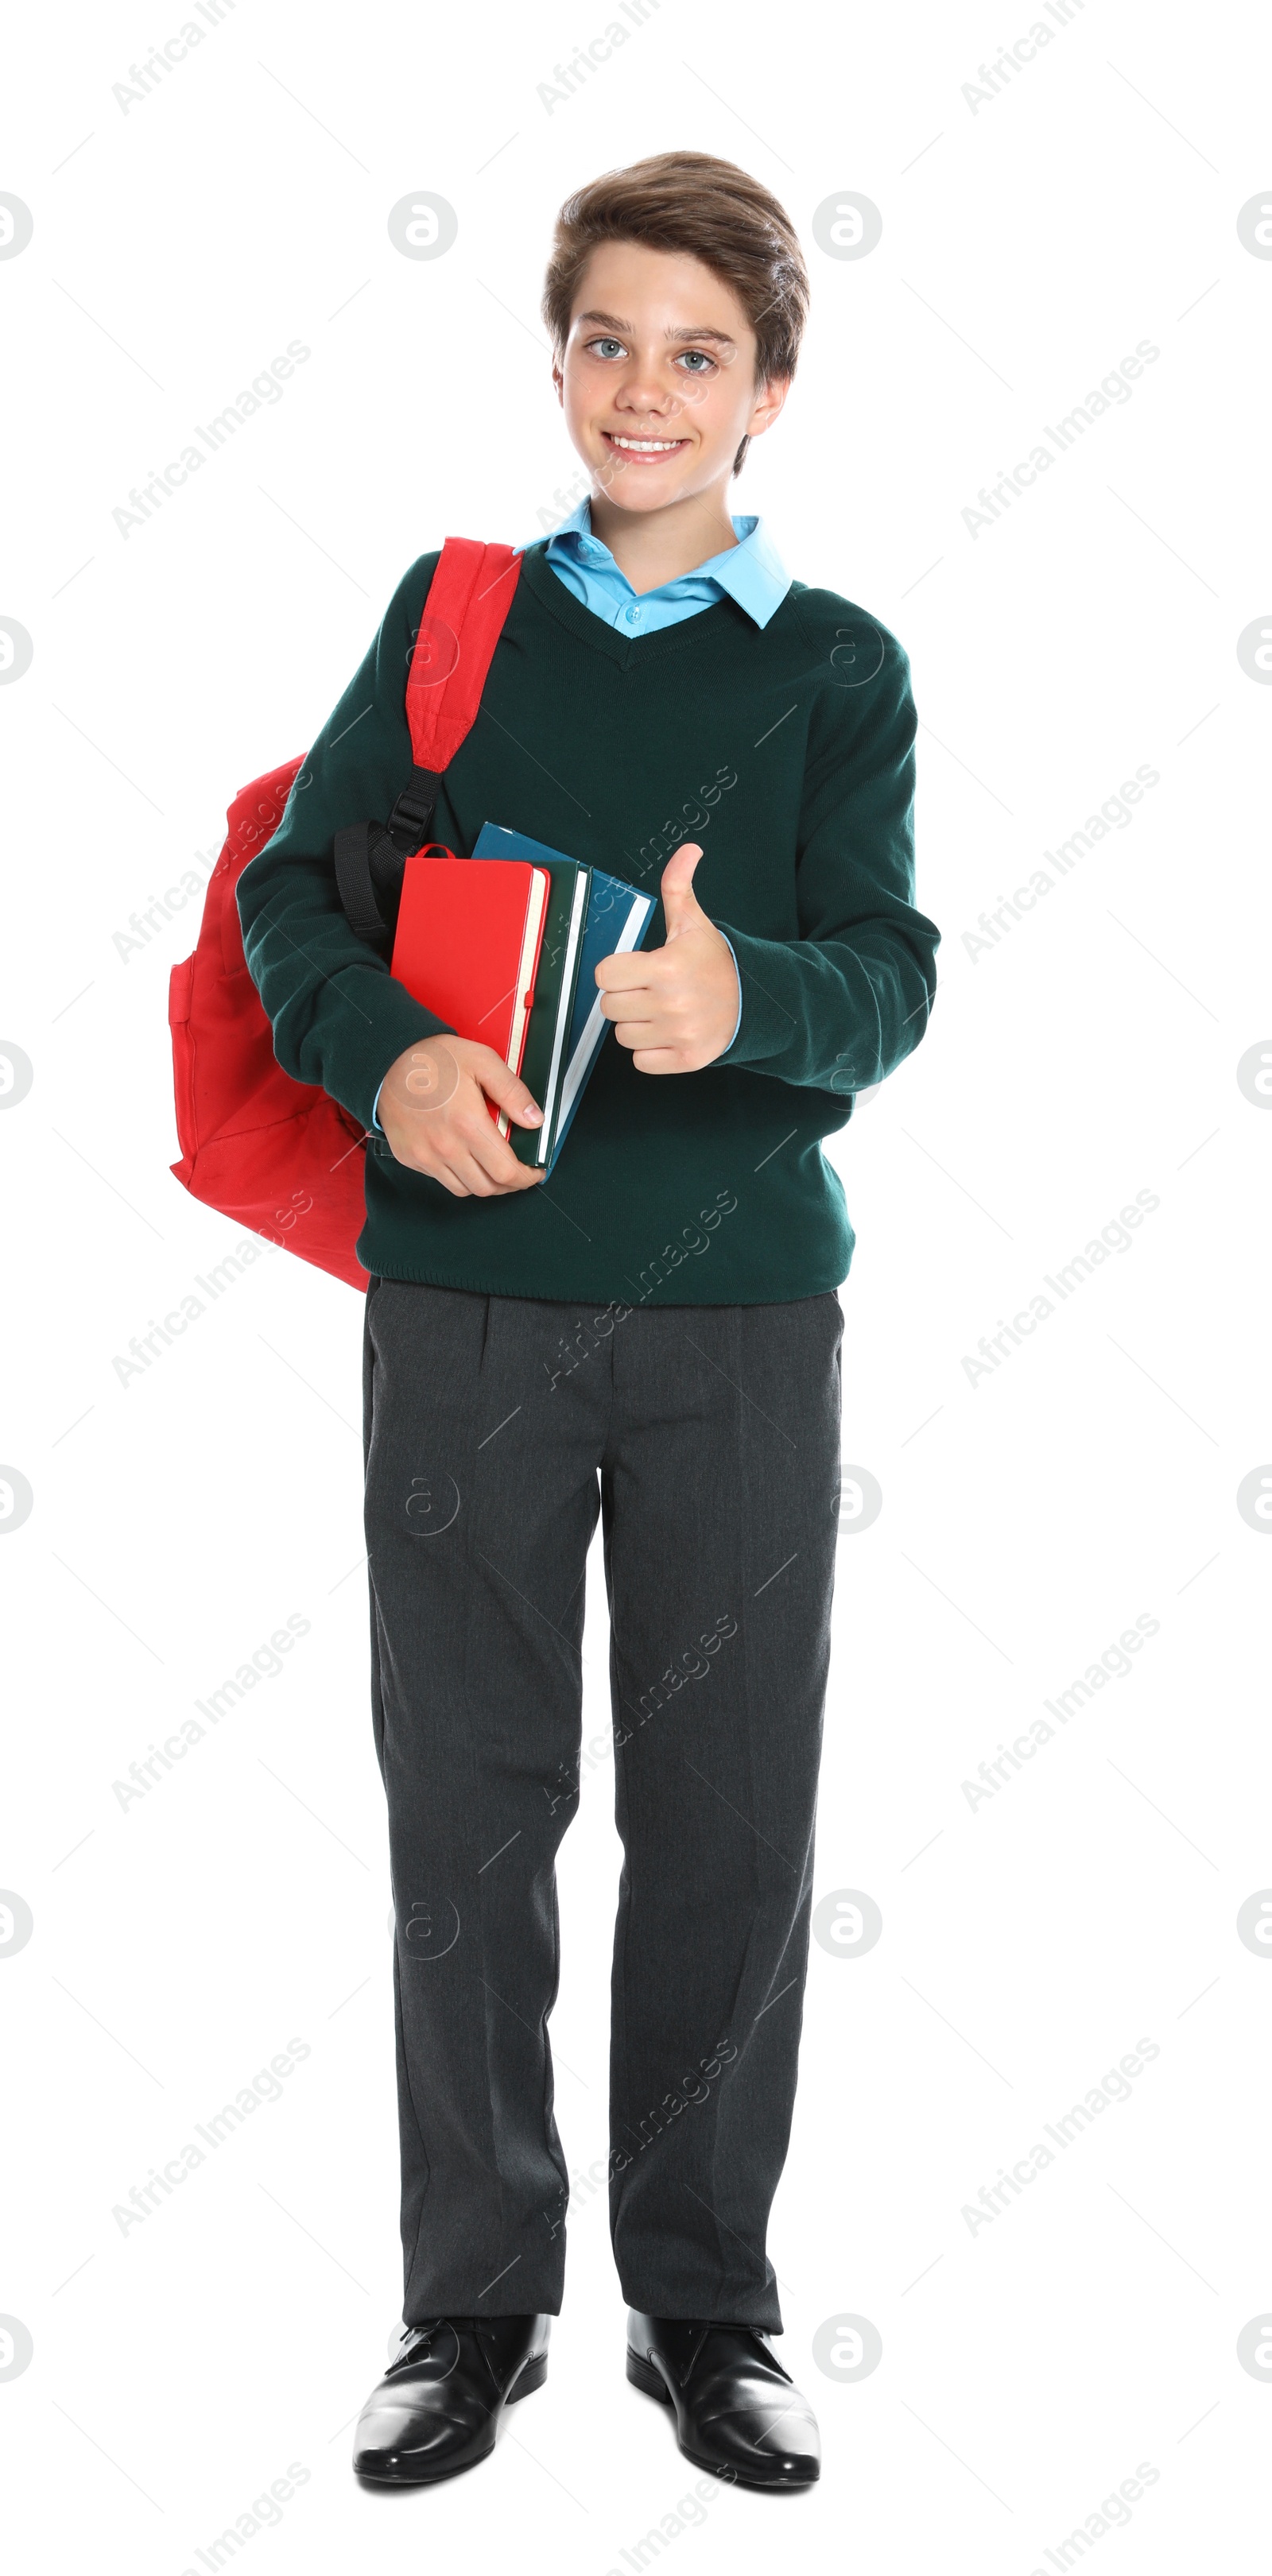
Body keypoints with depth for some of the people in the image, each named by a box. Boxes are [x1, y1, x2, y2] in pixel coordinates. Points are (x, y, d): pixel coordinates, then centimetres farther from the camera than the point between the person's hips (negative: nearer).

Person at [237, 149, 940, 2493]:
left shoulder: (838, 664, 6)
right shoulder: (458, 605, 10)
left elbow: (889, 973, -6)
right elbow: (292, 882, 5)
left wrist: (742, 999, -29)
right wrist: (385, 1053, -16)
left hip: (740, 1299, 0)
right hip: (469, 1287, 1)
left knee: (730, 1817, 4)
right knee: (469, 1809, 4)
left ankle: (705, 2305, 20)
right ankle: (475, 2303, 19)